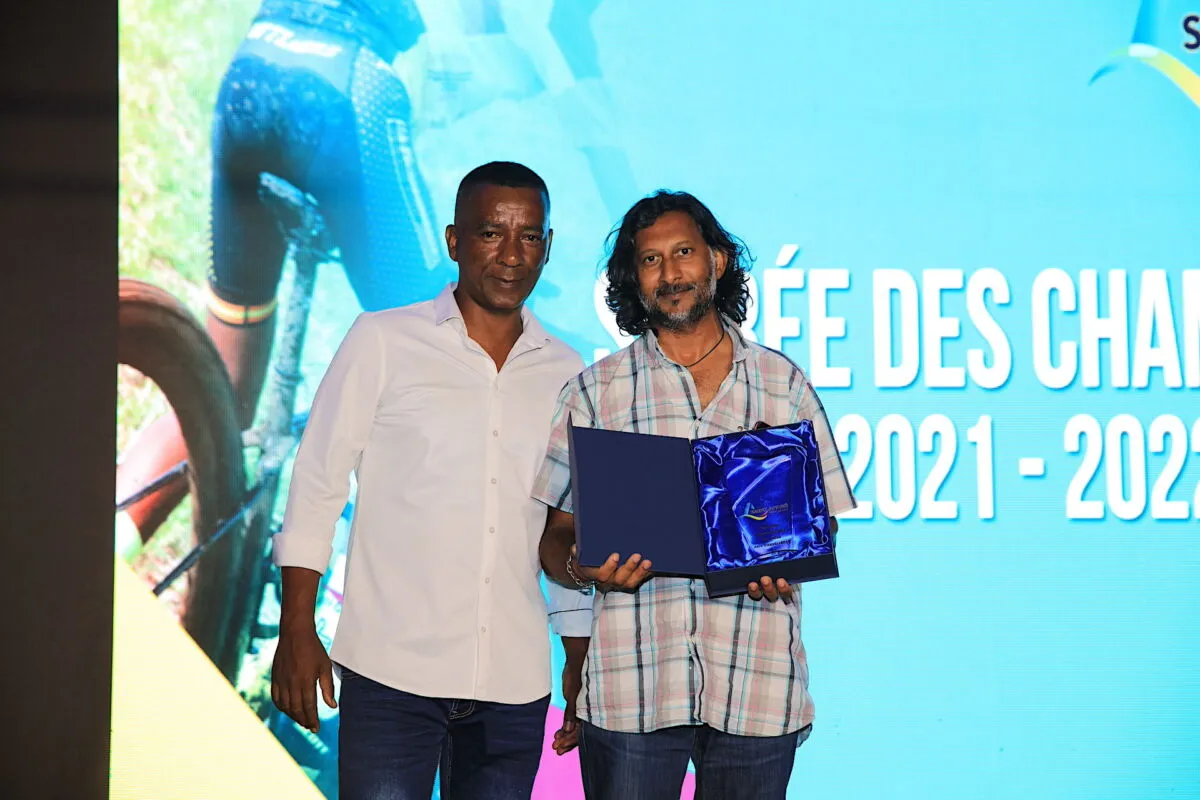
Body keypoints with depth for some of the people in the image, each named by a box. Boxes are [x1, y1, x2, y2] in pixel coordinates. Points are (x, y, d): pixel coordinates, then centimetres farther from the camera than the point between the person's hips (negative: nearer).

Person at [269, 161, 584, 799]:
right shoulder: (383, 341, 1)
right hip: (392, 674, -3)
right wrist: (296, 633, -4)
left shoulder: (568, 374, 10)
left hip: (514, 685, 3)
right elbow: (316, 487, 2)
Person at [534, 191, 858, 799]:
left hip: (757, 684, 1)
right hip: (631, 689, 0)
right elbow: (555, 538, 8)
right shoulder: (593, 391, 10)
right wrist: (584, 567, -14)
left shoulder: (784, 384, 12)